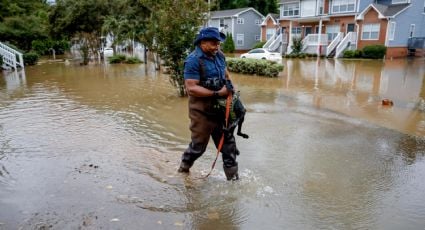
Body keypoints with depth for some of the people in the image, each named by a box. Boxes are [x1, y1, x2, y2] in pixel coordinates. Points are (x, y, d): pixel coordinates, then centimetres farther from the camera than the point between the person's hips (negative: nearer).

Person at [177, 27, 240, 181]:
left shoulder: (219, 55, 4)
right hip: (202, 111, -7)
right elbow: (191, 88, -25)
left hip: (219, 108, 7)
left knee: (228, 143, 11)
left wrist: (228, 83, 3)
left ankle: (233, 177, 25)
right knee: (198, 145, 9)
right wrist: (217, 94, -25)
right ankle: (183, 171, 36)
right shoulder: (194, 60, -18)